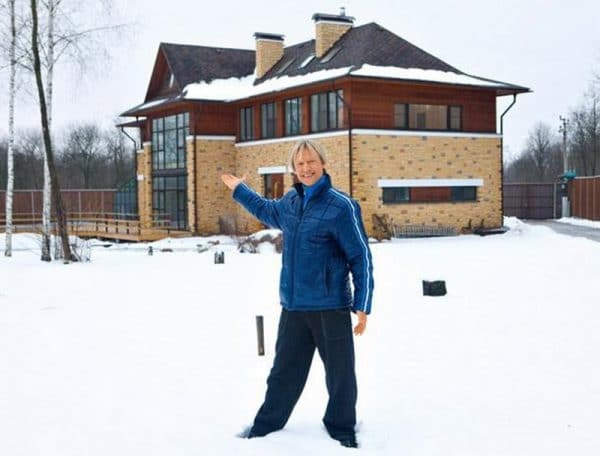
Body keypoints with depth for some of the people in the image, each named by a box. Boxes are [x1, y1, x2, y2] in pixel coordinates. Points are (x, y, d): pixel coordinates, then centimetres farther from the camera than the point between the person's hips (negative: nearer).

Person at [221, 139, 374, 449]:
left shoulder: (340, 206, -12)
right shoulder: (291, 201, 7)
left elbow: (361, 258, -10)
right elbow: (269, 212, 32)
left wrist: (362, 306, -12)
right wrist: (239, 190, 38)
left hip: (331, 306, -5)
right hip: (293, 306, 5)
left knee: (340, 374, 5)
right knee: (284, 371, 15)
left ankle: (342, 431, 24)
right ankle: (266, 426, 29)